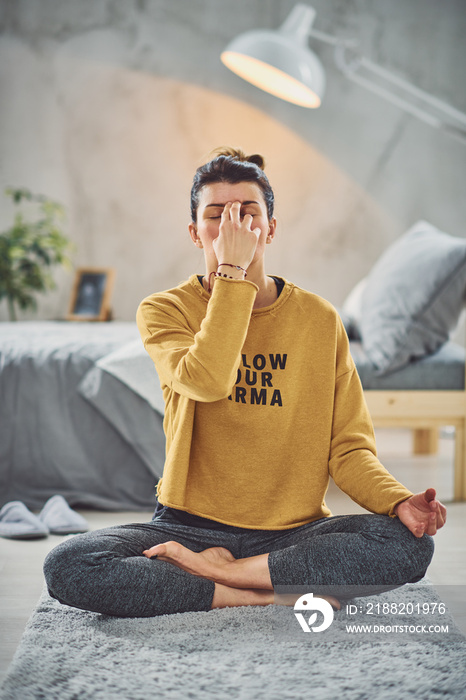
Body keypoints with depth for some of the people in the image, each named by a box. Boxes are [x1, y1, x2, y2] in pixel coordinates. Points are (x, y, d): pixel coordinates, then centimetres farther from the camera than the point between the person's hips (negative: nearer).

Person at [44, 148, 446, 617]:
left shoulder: (319, 320, 3)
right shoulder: (164, 311, -1)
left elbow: (347, 447, 2)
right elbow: (207, 382, -23)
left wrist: (399, 502, -17)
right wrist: (231, 273, -21)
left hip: (294, 533, 2)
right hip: (188, 523, -1)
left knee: (410, 543, -25)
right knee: (66, 567, -26)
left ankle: (216, 570, -17)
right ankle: (266, 594, -19)